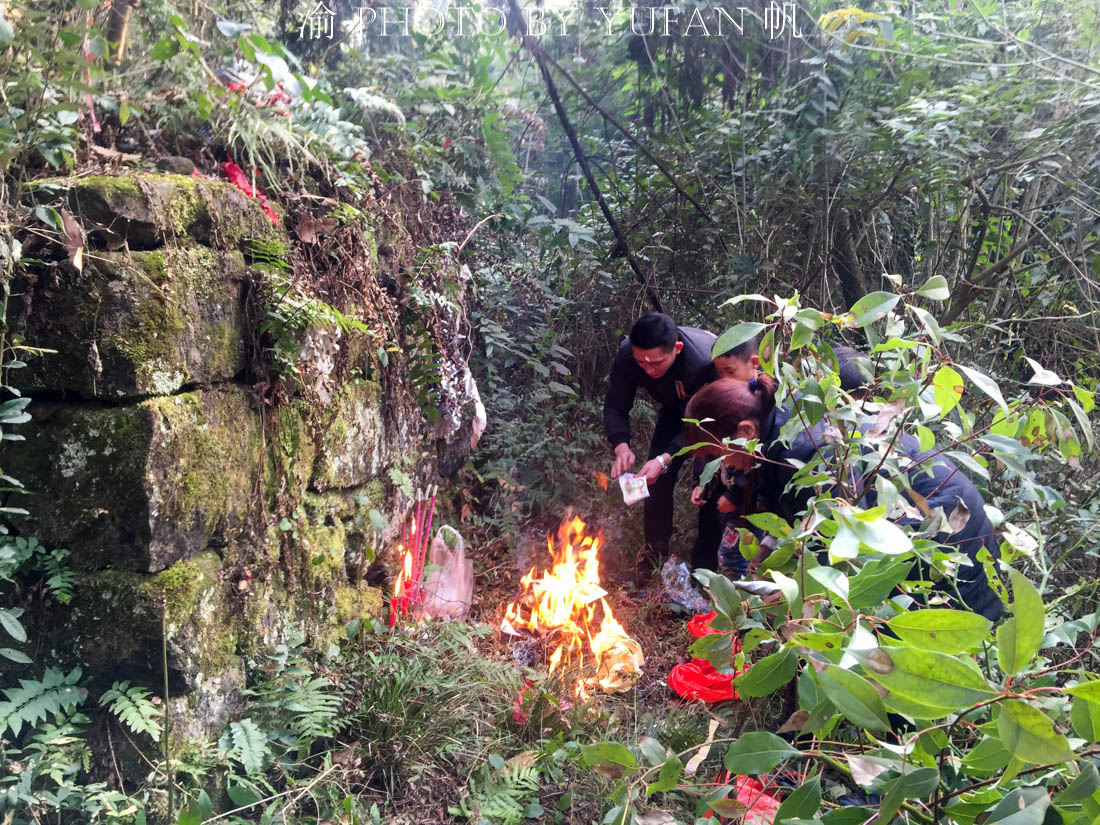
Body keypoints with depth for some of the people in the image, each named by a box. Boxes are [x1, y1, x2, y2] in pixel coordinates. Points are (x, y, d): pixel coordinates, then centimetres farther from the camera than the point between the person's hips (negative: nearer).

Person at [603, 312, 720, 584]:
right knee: (656, 479, -3)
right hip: (675, 407, 4)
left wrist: (665, 459, -48)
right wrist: (622, 446, -40)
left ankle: (705, 559, 7)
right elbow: (615, 408, -20)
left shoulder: (703, 363, -45)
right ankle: (654, 552, 15)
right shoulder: (626, 356, -32)